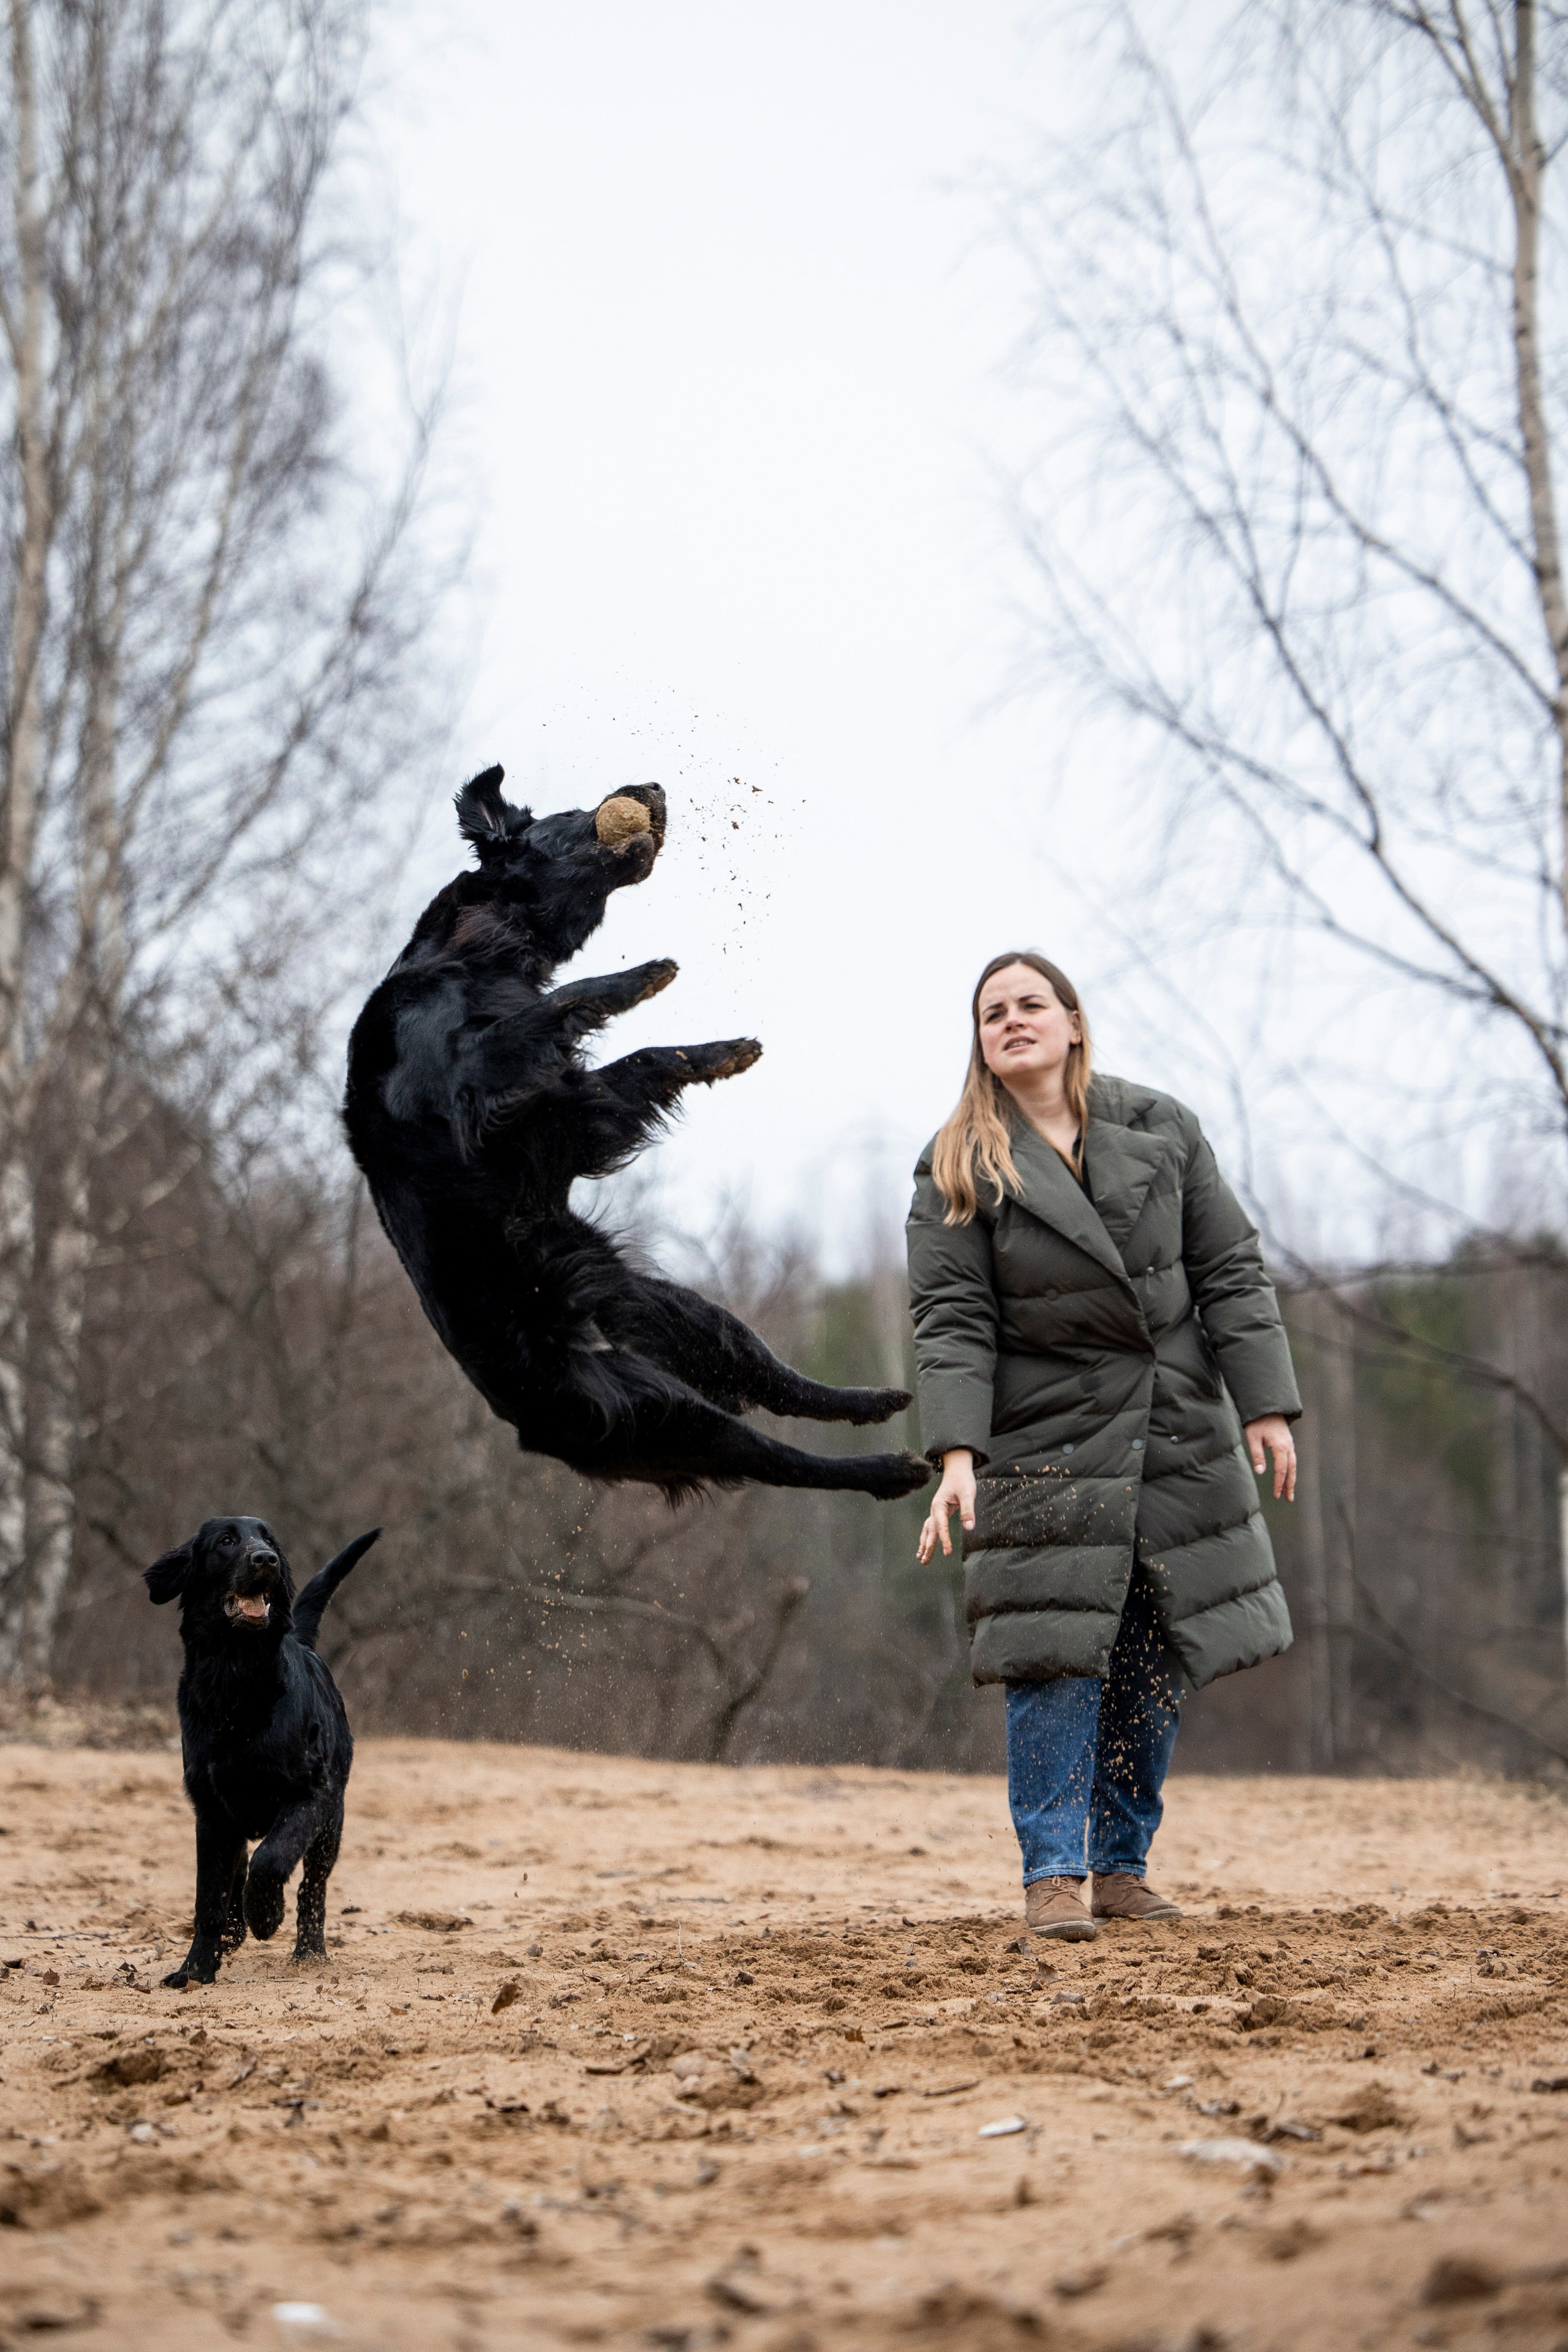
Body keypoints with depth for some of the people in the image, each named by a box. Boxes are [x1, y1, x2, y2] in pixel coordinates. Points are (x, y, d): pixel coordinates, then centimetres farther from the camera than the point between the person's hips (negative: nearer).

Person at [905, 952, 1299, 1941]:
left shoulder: (1161, 1129, 5)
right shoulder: (958, 1170, -2)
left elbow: (1231, 1271, 5)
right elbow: (952, 1317, -9)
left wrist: (1265, 1406, -3)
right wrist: (956, 1455, -19)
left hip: (1178, 1435, 3)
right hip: (1045, 1442, -3)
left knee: (1155, 1666, 5)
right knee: (1057, 1659, -8)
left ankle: (1122, 1865, 15)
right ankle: (1054, 1874, -1)